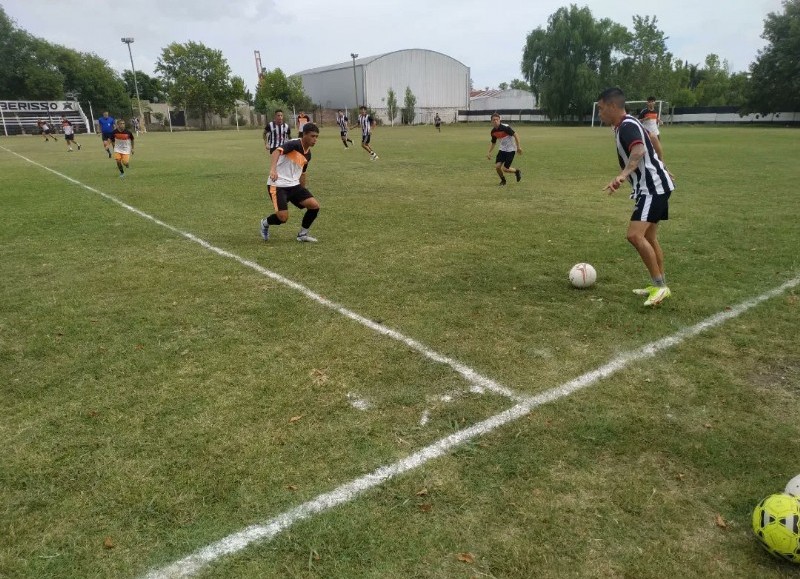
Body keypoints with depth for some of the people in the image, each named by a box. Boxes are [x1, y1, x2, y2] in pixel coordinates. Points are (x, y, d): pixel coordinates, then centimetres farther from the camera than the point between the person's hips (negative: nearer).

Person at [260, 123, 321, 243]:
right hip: (278, 185, -7)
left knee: (314, 206, -8)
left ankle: (302, 234, 11)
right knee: (283, 217, -17)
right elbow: (276, 152, -32)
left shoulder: (308, 154, 10)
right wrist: (273, 169, -50)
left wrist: (303, 192, 30)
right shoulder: (294, 144, -15)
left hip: (294, 185, 8)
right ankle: (265, 223, 18)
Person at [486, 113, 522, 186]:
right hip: (502, 149, 6)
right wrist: (489, 152, 2)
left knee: (505, 169, -10)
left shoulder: (505, 127, -21)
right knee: (497, 166, -7)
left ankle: (517, 171, 22)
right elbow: (493, 143, 13)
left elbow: (515, 135, -16)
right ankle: (503, 180, 21)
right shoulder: (493, 131, -1)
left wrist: (518, 147, -18)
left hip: (511, 150, -6)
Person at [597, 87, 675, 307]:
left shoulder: (628, 126, -18)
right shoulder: (624, 126, 15)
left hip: (653, 188, -11)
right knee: (648, 236, 16)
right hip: (652, 186, 11)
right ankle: (659, 285, 24)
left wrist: (623, 175, -53)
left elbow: (639, 151, -38)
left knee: (635, 235, -21)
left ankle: (660, 286, -14)